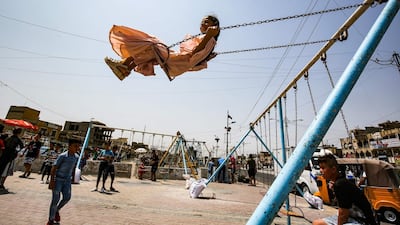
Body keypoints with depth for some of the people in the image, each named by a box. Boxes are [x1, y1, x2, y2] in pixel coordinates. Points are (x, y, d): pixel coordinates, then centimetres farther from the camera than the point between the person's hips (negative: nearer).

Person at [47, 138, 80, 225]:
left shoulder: (76, 157, -1)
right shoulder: (62, 156, -19)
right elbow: (54, 168, -16)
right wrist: (52, 181, -19)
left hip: (67, 180, 5)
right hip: (58, 179, -5)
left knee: (67, 198, 4)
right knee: (55, 199, -1)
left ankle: (57, 210, 33)